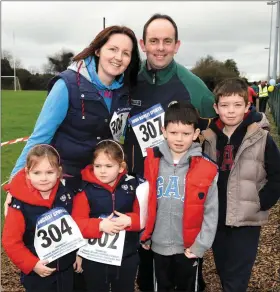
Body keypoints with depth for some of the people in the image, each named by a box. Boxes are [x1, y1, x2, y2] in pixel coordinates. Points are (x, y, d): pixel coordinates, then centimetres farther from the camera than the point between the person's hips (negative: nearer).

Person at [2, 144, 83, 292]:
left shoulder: (66, 196, -9)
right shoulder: (20, 205, -20)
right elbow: (10, 241, -16)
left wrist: (79, 253, 6)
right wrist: (32, 264, -20)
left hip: (66, 268, 3)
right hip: (37, 273, -3)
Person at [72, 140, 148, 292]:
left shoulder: (133, 186, -6)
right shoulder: (85, 189, -12)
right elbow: (76, 223, -15)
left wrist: (129, 221, -22)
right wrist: (100, 225, -27)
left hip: (127, 257, 2)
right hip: (94, 258, -1)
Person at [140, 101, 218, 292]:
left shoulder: (206, 169, -14)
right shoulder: (152, 162, -8)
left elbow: (211, 213, -8)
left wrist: (200, 245, -8)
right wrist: (143, 235, 4)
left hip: (189, 247, -1)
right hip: (159, 245, 2)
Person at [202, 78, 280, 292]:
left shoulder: (261, 139, -10)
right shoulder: (210, 137, 2)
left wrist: (259, 203, -11)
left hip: (246, 220, -4)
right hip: (216, 219, 4)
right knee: (223, 273, 19)